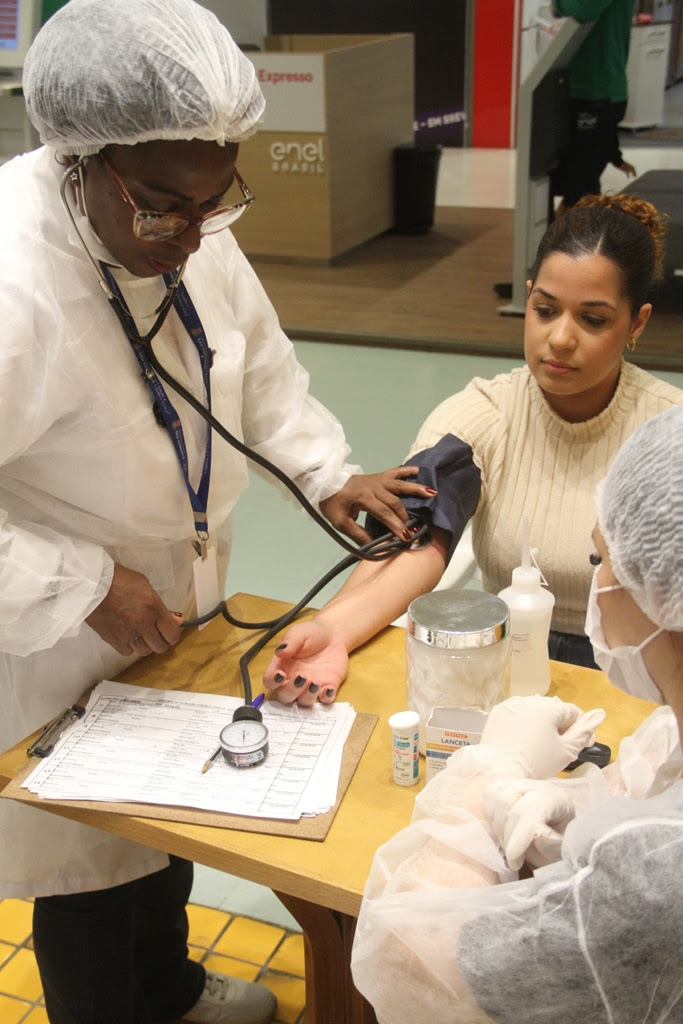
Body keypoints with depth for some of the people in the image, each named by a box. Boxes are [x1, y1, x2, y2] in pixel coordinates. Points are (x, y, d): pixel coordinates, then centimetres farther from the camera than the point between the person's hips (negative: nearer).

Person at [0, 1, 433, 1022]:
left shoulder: (187, 230, -10)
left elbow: (260, 359, 9)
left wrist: (327, 473, -1)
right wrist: (87, 587, -28)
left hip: (172, 600, 8)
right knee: (90, 871, 13)